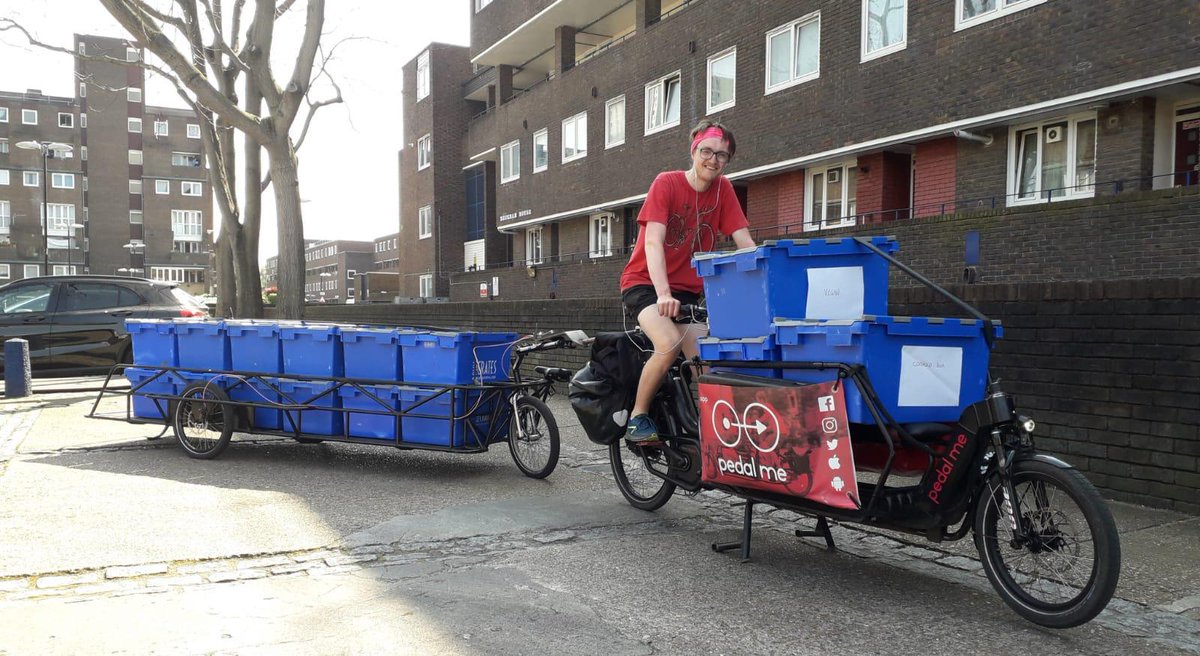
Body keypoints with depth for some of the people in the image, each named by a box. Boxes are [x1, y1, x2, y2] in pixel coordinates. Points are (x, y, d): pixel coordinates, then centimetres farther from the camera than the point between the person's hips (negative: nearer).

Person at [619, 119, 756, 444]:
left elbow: (745, 243, -3)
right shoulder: (667, 183, -13)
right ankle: (637, 417, -12)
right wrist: (663, 294, -34)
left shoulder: (723, 189, 0)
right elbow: (653, 242, -22)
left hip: (687, 290, 5)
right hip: (645, 283, -4)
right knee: (670, 343, -30)